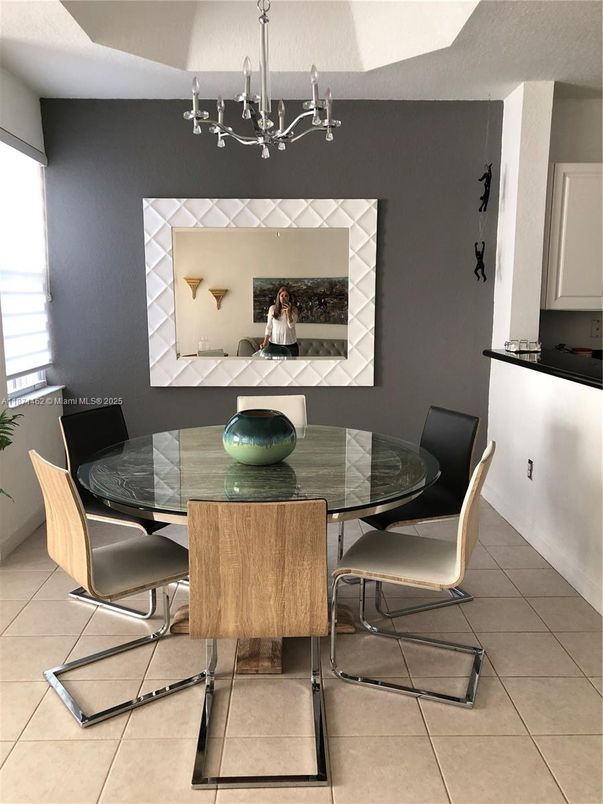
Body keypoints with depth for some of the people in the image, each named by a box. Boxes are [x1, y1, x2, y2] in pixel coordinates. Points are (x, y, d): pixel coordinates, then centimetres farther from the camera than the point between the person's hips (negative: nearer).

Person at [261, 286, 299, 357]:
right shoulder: (272, 308, 1)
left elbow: (291, 325, -11)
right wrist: (265, 341, -4)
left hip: (290, 343, 0)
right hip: (275, 343, 0)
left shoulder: (293, 310, 0)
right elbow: (269, 326, 3)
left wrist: (288, 312, -23)